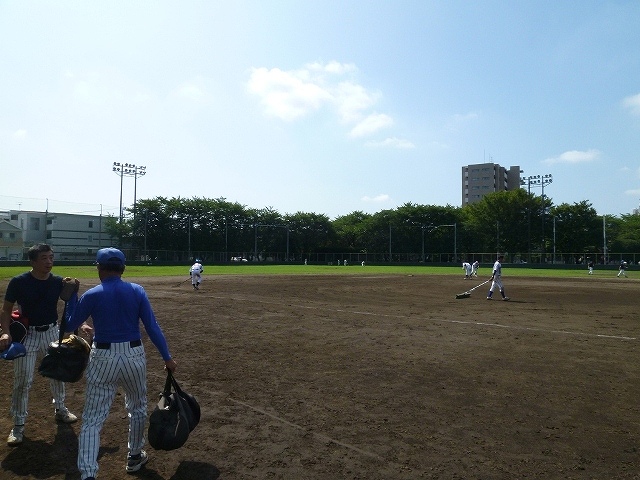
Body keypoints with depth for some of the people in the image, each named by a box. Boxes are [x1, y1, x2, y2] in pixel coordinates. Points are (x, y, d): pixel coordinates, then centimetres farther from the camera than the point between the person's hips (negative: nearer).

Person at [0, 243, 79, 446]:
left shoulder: (58, 282, -7)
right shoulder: (19, 282, -15)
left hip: (52, 332, 3)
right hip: (27, 334, -3)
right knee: (23, 380, -1)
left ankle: (60, 409, 37)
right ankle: (18, 424, 16)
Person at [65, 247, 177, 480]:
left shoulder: (91, 295, -8)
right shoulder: (137, 291, -5)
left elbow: (69, 326, 4)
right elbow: (152, 327, -6)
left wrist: (71, 297, 15)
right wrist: (167, 357, 0)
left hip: (103, 358, -1)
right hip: (133, 356, 2)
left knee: (93, 418, 6)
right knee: (138, 407, 23)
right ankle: (134, 456, 37)